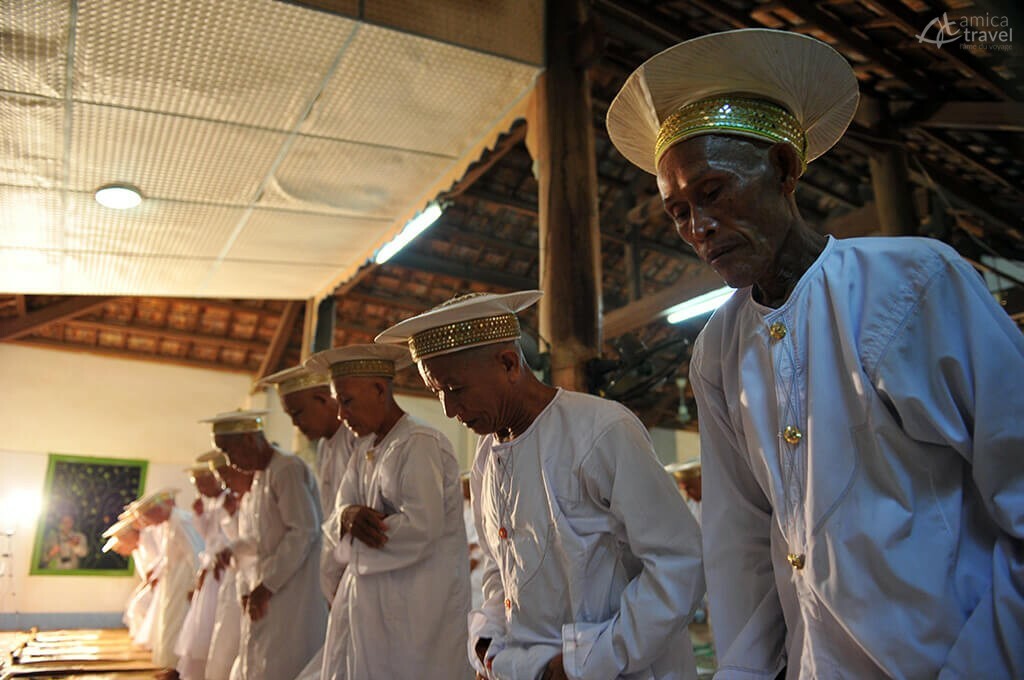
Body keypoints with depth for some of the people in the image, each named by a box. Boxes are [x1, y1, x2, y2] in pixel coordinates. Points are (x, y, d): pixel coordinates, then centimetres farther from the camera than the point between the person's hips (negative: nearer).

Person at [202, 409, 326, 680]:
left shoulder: (288, 469, -14)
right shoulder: (258, 477, 15)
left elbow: (304, 531, -21)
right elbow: (247, 541, 17)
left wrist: (266, 586, -16)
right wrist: (246, 591, 6)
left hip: (292, 595, -9)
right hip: (264, 598, 9)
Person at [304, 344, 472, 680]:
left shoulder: (420, 444, -16)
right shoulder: (365, 450, 11)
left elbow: (421, 527, -24)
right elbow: (334, 522, 8)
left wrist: (353, 526, -10)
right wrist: (348, 516, -16)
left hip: (416, 609, -8)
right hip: (369, 599, 8)